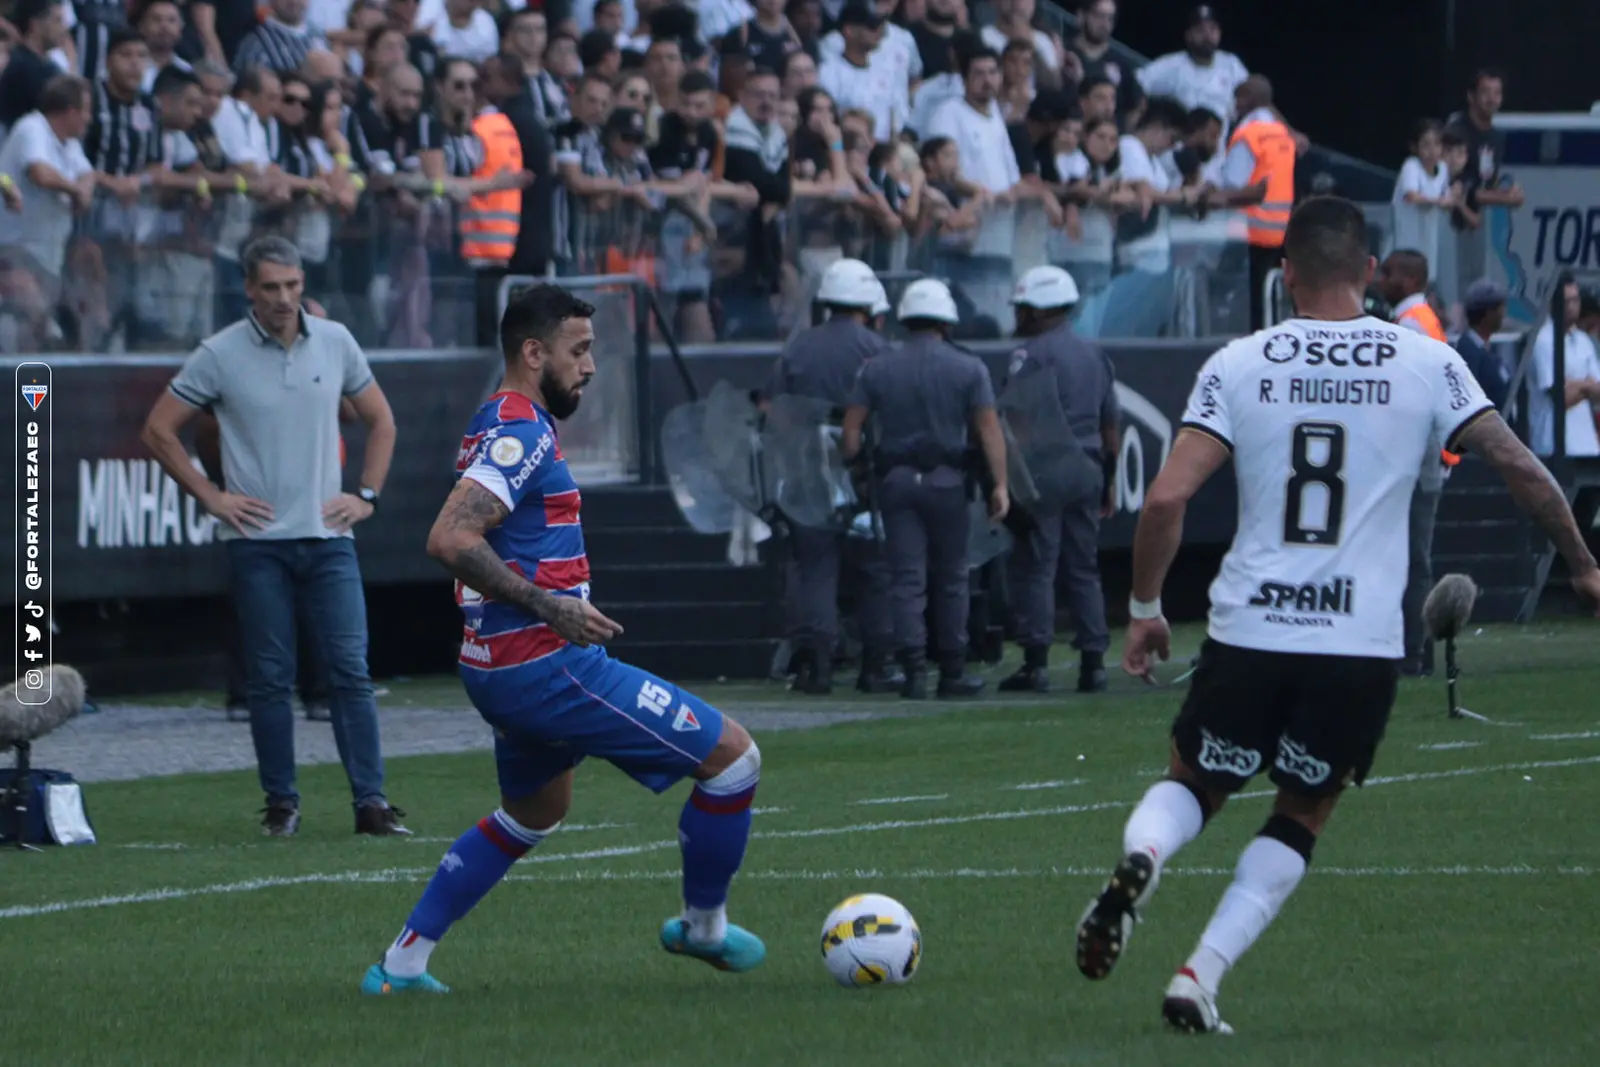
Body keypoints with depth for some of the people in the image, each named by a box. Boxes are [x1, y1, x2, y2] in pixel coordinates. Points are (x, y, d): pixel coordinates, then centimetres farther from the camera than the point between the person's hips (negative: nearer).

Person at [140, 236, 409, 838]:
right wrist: (210, 496, -2)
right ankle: (281, 804, 9)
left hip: (327, 535, 2)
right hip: (257, 541, -2)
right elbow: (159, 430, 2)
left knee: (351, 669, -5)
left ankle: (371, 802, -5)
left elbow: (379, 420, 19)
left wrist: (366, 496, 9)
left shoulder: (335, 342, 6)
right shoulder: (220, 355, -3)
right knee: (270, 677, 1)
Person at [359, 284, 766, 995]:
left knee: (534, 813, 32)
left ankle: (402, 963, 28)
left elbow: (462, 541, 27)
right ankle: (703, 925, 13)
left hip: (497, 667, 11)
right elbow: (449, 540, -27)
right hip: (546, 665, -11)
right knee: (732, 755, -4)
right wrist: (548, 605, -24)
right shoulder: (522, 433, -16)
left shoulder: (500, 426, 15)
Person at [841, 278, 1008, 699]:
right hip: (946, 481, -1)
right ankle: (953, 672, 11)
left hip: (895, 479, 1)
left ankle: (914, 669, -12)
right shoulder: (968, 369, 0)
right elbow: (988, 428, -6)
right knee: (950, 578, 9)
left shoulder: (876, 369, 5)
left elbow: (852, 428, 1)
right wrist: (1000, 485, -7)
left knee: (906, 580, -1)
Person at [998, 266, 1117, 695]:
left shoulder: (1033, 355, -8)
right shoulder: (1096, 355, 16)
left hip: (1043, 469, -7)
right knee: (1084, 569, 11)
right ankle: (1093, 662, 9)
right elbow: (1111, 422, 17)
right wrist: (1109, 479, 21)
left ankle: (1036, 662, -10)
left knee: (1035, 567, -6)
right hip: (1087, 468, 7)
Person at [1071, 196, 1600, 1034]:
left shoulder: (1238, 366, 2)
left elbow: (1167, 499, -5)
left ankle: (1141, 856, -15)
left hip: (1249, 630, 0)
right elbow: (1522, 470, 3)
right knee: (1301, 818, 17)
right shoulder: (1426, 364, 2)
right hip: (1363, 644, 0)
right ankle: (1200, 976, 1)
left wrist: (1144, 607, 8)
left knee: (1191, 785, 20)